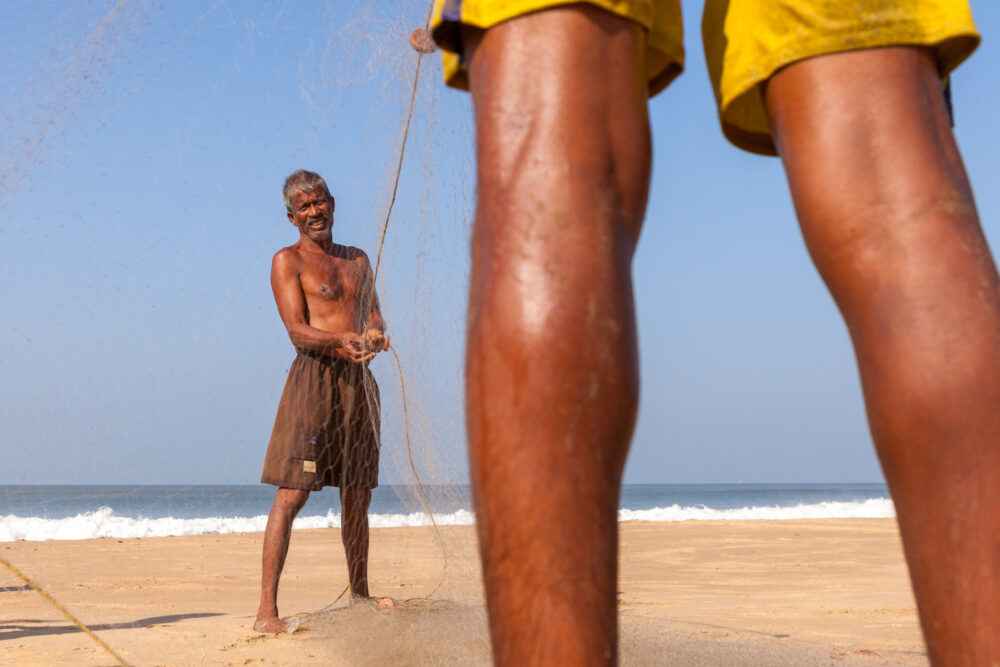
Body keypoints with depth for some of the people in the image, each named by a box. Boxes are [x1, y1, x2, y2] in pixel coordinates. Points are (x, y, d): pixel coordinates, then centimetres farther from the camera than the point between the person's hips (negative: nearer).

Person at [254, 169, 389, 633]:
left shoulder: (358, 259, 21)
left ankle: (359, 596, 26)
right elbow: (297, 331, -8)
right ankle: (267, 609, -10)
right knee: (292, 493, -11)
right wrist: (341, 340, -27)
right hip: (315, 375, -5)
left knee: (357, 496, 12)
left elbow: (373, 315, 17)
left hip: (359, 378, 6)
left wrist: (375, 333, -7)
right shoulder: (288, 261, 3)